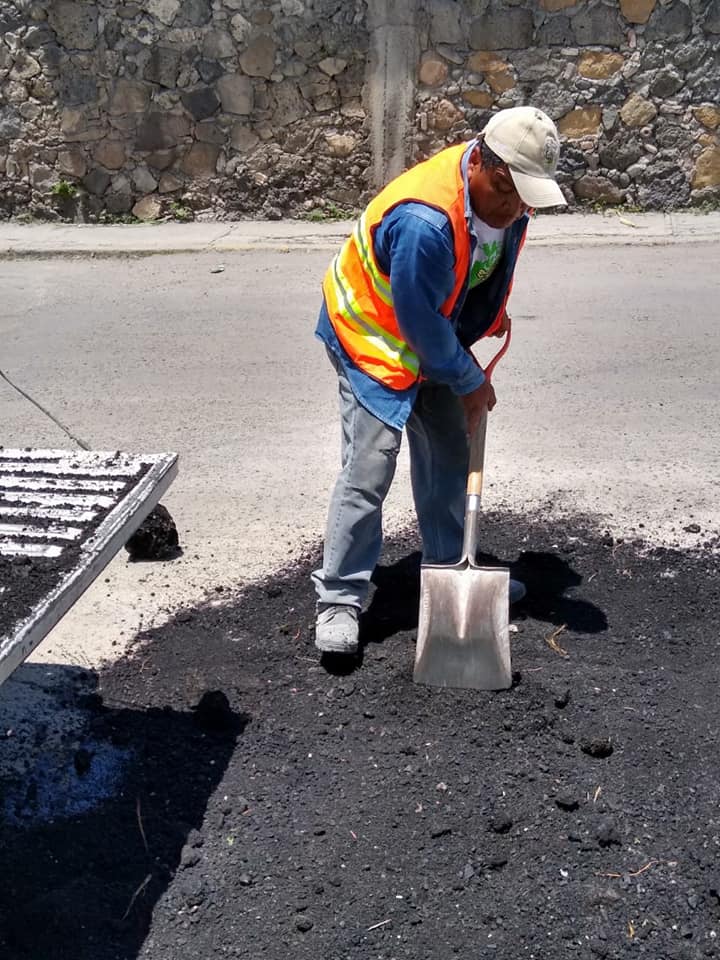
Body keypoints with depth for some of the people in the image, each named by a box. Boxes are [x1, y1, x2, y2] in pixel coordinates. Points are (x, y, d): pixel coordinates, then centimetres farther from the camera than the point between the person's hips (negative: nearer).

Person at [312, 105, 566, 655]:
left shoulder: (504, 193, -10)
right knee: (369, 467, -13)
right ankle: (339, 600, -1)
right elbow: (418, 321, -28)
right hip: (372, 335, -8)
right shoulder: (424, 221, -37)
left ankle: (449, 569, 28)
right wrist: (470, 381, -16)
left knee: (448, 454, 12)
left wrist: (492, 314, 13)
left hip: (435, 335, 8)